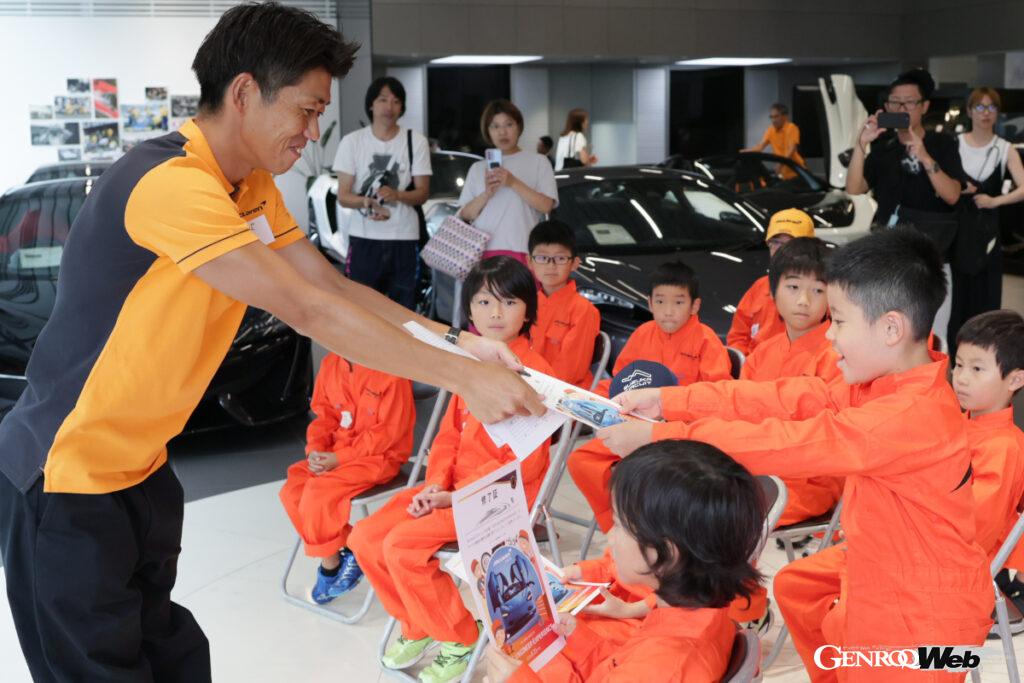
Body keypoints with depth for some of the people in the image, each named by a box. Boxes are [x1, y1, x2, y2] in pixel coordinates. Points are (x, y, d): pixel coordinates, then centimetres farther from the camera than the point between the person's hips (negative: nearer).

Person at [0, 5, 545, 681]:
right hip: (65, 480, -8)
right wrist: (463, 377, -25)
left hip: (140, 467, 9)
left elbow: (333, 284, 5)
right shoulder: (170, 182, -28)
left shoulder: (254, 189, 3)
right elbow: (309, 311, -30)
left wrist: (456, 339, -7)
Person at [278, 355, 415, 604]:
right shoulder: (330, 364, 2)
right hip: (334, 452, 7)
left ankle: (331, 565, 1)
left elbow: (389, 430, -18)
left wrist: (339, 458, -19)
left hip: (379, 456, -7)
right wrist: (315, 449, -8)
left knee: (318, 492, -23)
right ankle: (344, 552, 0)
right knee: (292, 490, -12)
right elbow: (324, 415, 12)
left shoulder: (391, 369, -19)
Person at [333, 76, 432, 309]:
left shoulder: (416, 141, 3)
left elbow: (423, 193, 2)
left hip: (405, 239, 1)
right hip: (364, 239, 0)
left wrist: (396, 194, -20)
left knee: (404, 310, 1)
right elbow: (343, 196, 1)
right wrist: (366, 202, -22)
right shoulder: (352, 141, 3)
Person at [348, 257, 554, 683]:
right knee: (366, 538, -2)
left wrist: (456, 496, -18)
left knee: (403, 544, -23)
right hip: (453, 488, 8)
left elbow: (525, 461, -19)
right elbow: (450, 432, 13)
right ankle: (417, 627, 17)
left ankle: (459, 639, -2)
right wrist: (435, 485, -5)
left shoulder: (534, 372, -16)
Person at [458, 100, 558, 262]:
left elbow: (546, 206, -2)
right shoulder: (477, 168, 19)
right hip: (481, 250, 3)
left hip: (520, 250, -3)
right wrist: (486, 194, -7)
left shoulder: (537, 162, 10)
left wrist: (513, 183, -11)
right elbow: (464, 215, 11)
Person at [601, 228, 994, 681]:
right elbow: (787, 398, -7)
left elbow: (783, 444, -33)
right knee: (795, 587, 24)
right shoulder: (886, 381, -4)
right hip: (882, 566, 9)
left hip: (923, 612, -9)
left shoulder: (907, 417, -33)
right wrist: (667, 401, -12)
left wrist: (656, 437, -28)